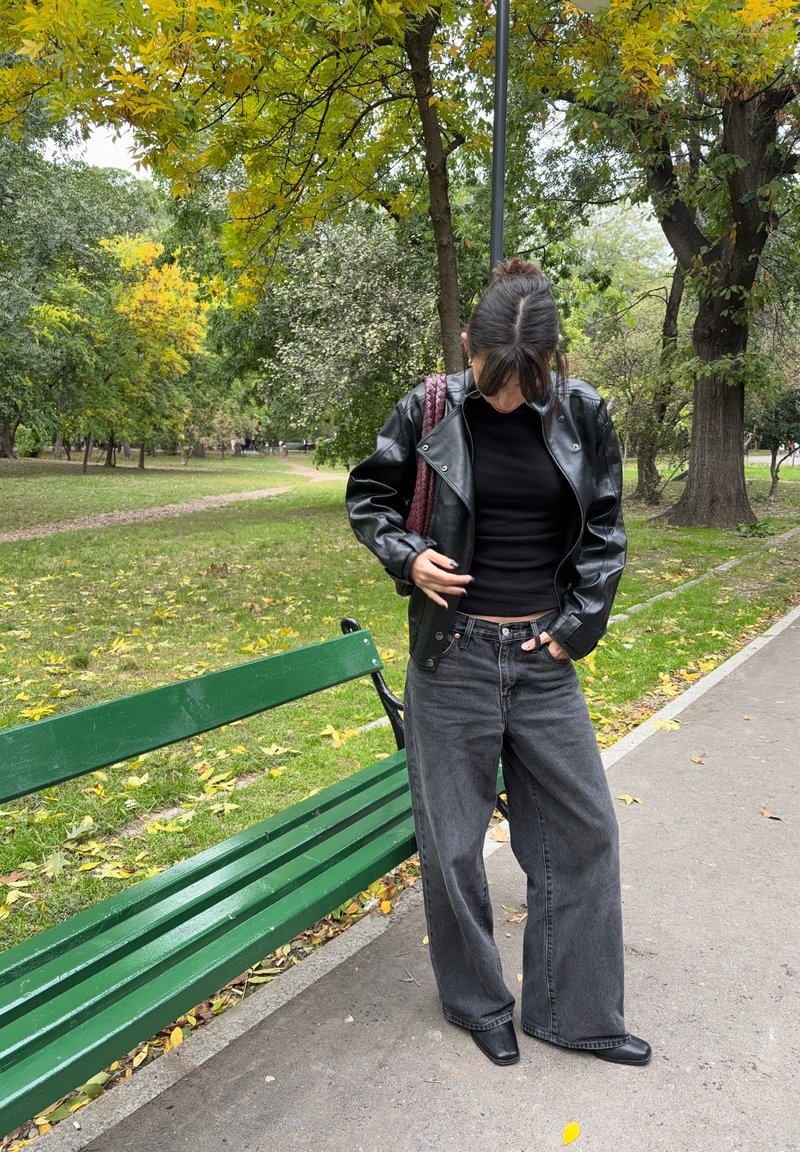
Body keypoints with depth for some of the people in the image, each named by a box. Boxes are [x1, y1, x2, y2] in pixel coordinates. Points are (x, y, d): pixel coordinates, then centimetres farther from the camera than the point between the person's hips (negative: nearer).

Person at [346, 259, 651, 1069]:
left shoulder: (582, 415, -1)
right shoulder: (429, 412, -6)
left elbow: (604, 531, 7)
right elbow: (367, 497, 7)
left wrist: (579, 625, 0)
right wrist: (406, 554, -12)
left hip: (544, 658, 3)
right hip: (453, 658, -2)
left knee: (581, 828, 11)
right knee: (453, 842, 9)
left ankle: (574, 1009, 32)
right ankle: (476, 1003, 34)